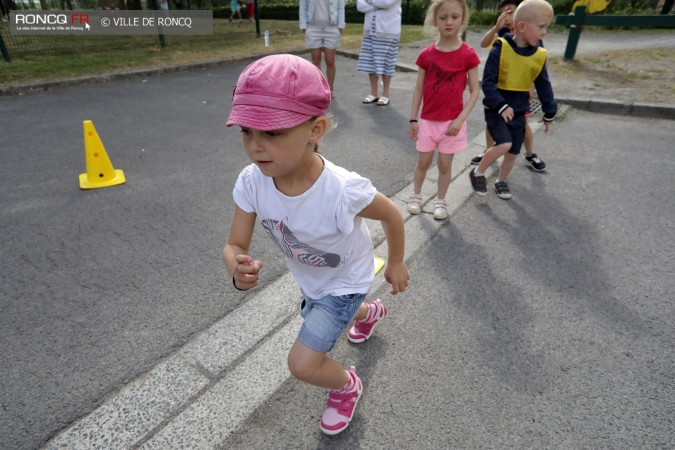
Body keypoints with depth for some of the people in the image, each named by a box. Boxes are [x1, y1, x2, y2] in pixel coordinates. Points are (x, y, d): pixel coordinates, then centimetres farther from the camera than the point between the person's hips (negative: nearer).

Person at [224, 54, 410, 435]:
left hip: (346, 280, -5)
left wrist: (396, 264, -5)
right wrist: (239, 270, -44)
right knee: (318, 316, 35)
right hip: (310, 278, 6)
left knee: (303, 363, -9)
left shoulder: (343, 190, -41)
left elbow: (392, 214, -20)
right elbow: (235, 245, -20)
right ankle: (369, 312, 71)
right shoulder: (251, 182, -29)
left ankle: (347, 387, 28)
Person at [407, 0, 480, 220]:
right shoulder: (426, 54, -3)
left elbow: (474, 91, -5)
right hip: (428, 120, 2)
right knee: (423, 161, 11)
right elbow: (418, 89, 2)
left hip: (452, 121, -1)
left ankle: (440, 200, 26)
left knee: (445, 164, 8)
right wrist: (413, 119, 1)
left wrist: (460, 119, -13)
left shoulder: (468, 54, -8)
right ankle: (416, 195, 32)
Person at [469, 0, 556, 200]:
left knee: (513, 152, 10)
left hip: (518, 112, 5)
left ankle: (501, 181, 34)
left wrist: (549, 113, 10)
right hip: (496, 109, -5)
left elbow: (544, 87, 8)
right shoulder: (500, 50, -16)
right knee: (504, 144, -22)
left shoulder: (539, 55, -1)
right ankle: (477, 173, 1)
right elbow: (487, 83, -17)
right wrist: (501, 106, -24)